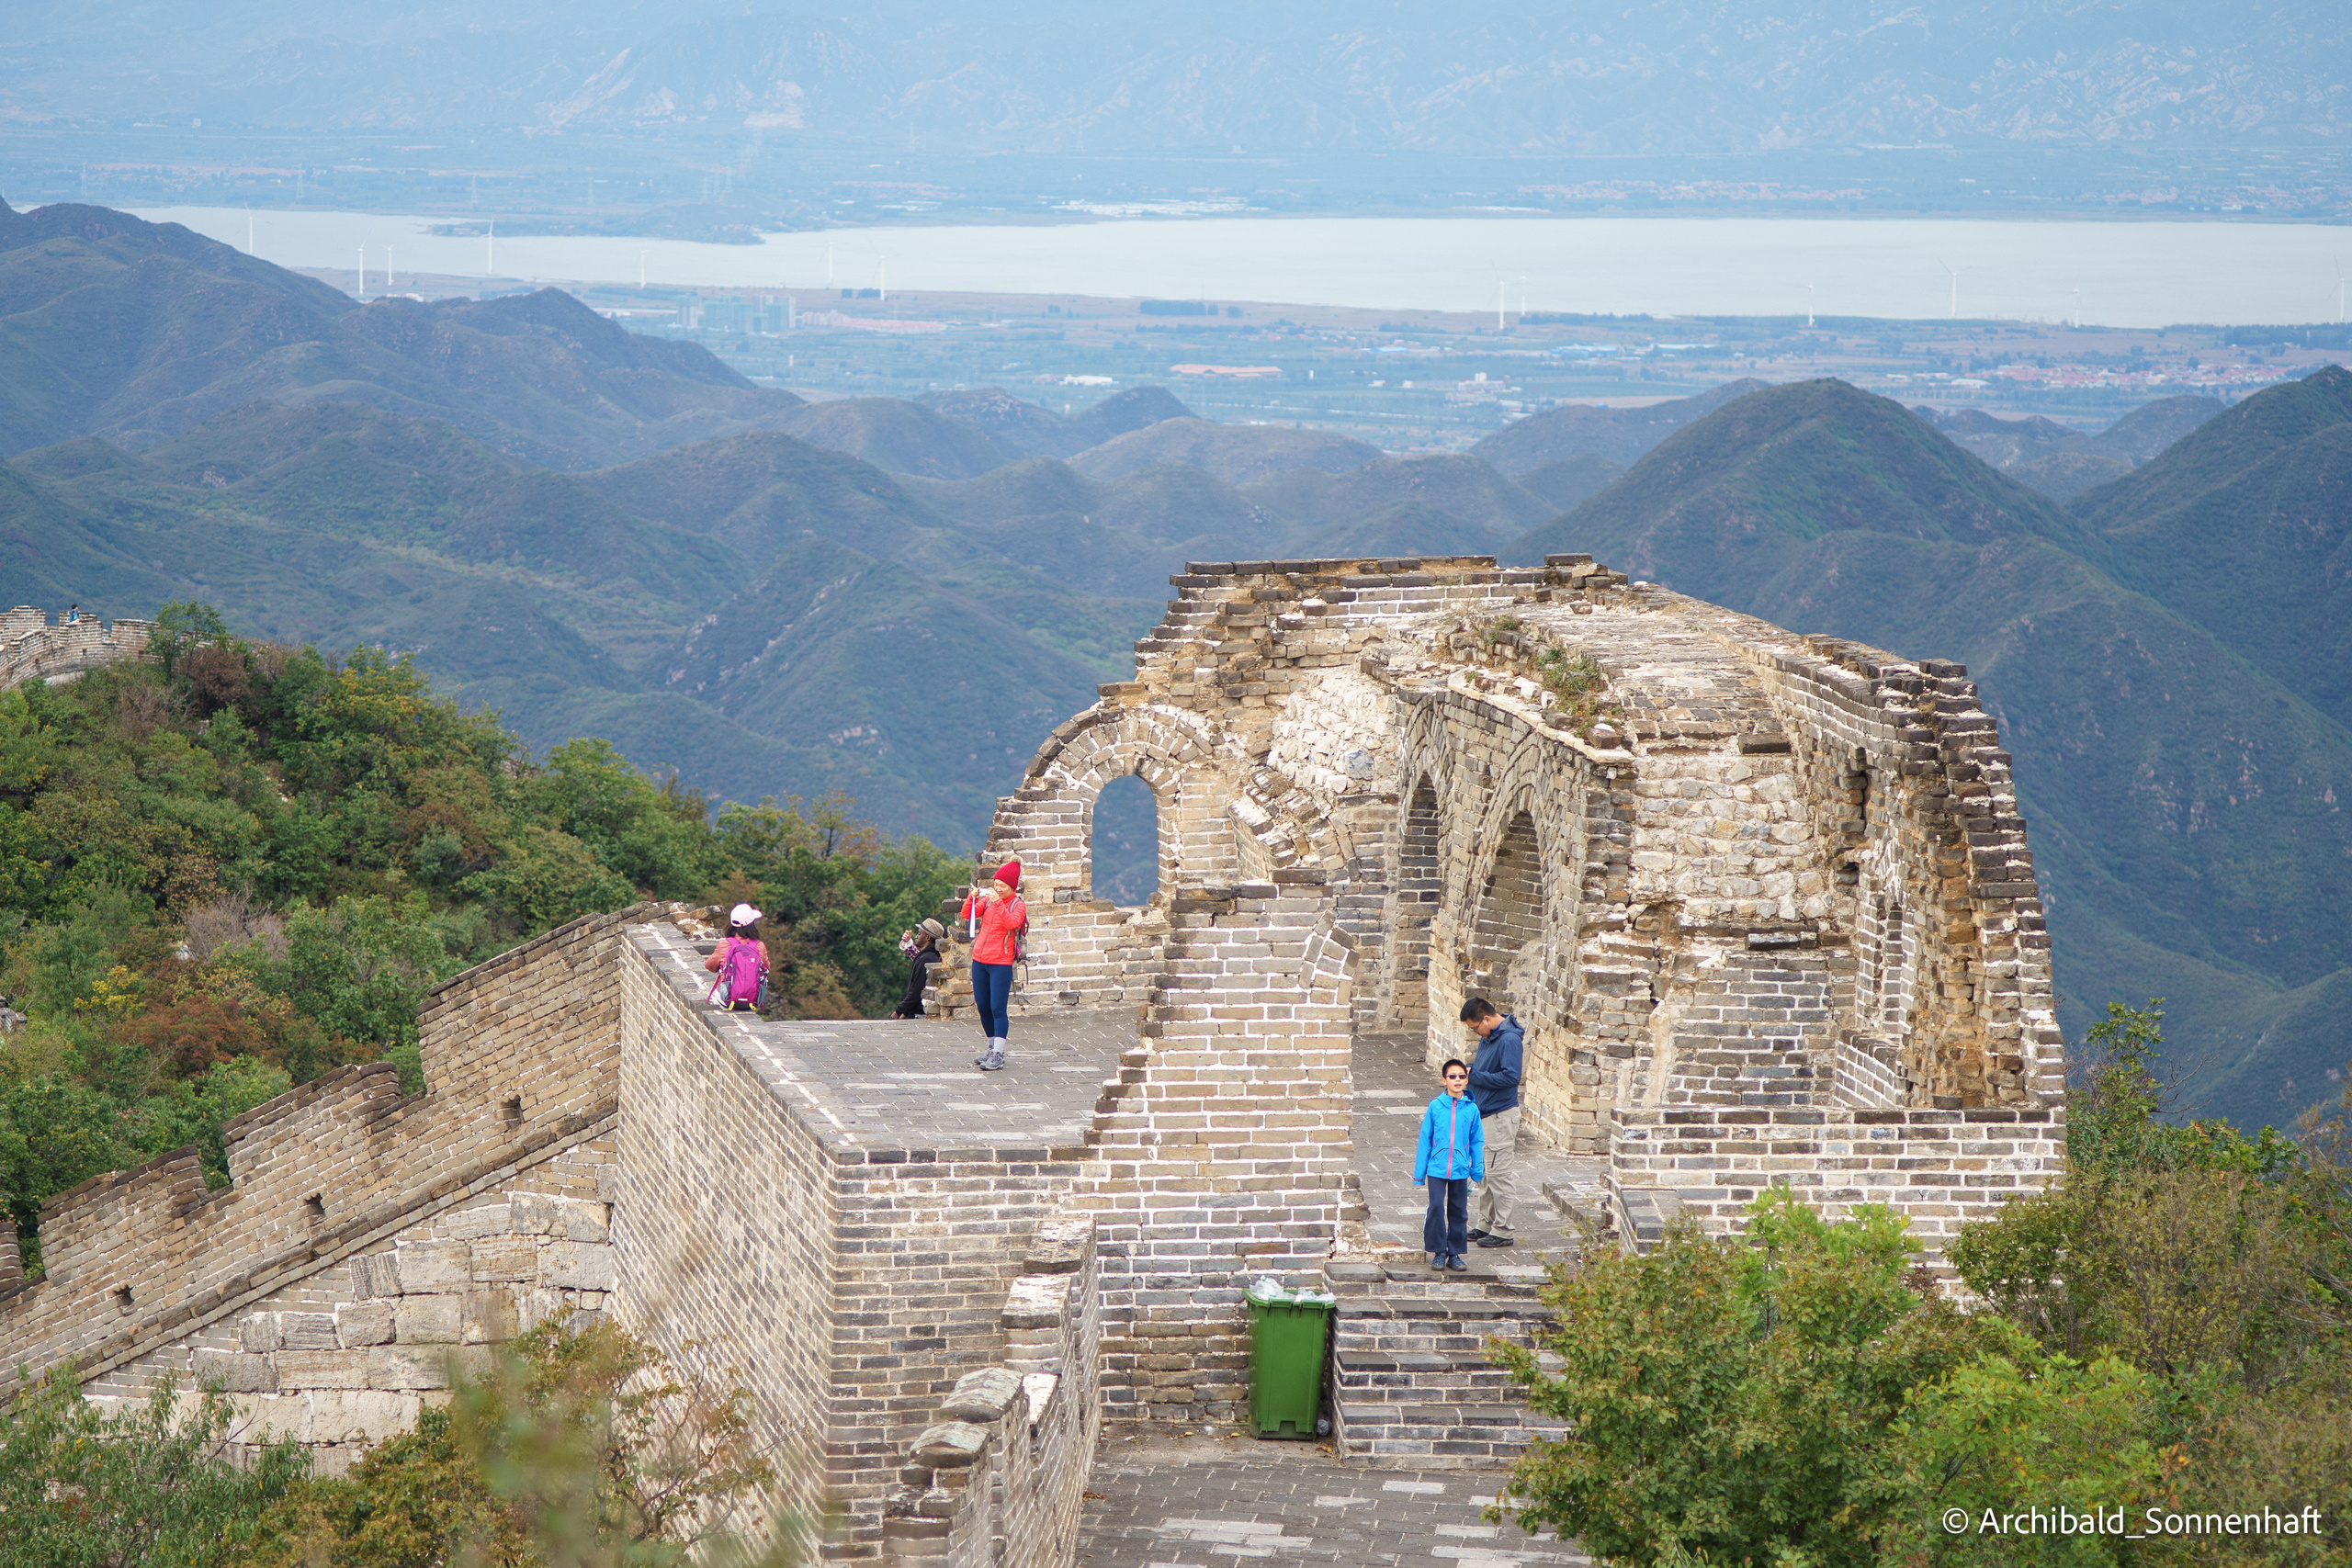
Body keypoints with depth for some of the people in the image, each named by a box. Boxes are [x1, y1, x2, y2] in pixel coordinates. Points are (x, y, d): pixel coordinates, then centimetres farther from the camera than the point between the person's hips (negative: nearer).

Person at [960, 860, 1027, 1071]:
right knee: (983, 1008, 11)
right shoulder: (988, 900, 10)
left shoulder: (1018, 905, -3)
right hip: (979, 960, 6)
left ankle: (998, 1056, -12)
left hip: (1001, 963, -6)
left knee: (998, 1009, -11)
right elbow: (967, 915, 5)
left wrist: (998, 903, -27)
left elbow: (1012, 923, -21)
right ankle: (993, 1050, 23)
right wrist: (972, 898, -12)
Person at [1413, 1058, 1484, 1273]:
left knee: (1458, 1212, 7)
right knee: (1436, 1207, -9)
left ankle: (1455, 1253, 18)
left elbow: (1476, 1141, 10)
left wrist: (1478, 1170, 7)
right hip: (1437, 1168, -2)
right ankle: (1439, 1252, 3)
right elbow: (1425, 1140, 3)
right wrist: (1419, 1172, 4)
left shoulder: (1472, 1109, 1)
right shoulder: (1435, 1106, -2)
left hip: (1460, 1170, 2)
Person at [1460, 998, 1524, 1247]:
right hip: (1484, 1113, 10)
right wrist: (1468, 1068, 2)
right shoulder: (1488, 1036, 11)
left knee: (1498, 1174, -4)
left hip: (1501, 1115, -10)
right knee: (1483, 1173, 15)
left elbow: (1511, 1076, -25)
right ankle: (1484, 1225, 24)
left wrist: (1474, 1075, -19)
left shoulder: (1509, 1040, -18)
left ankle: (1503, 1231, 2)